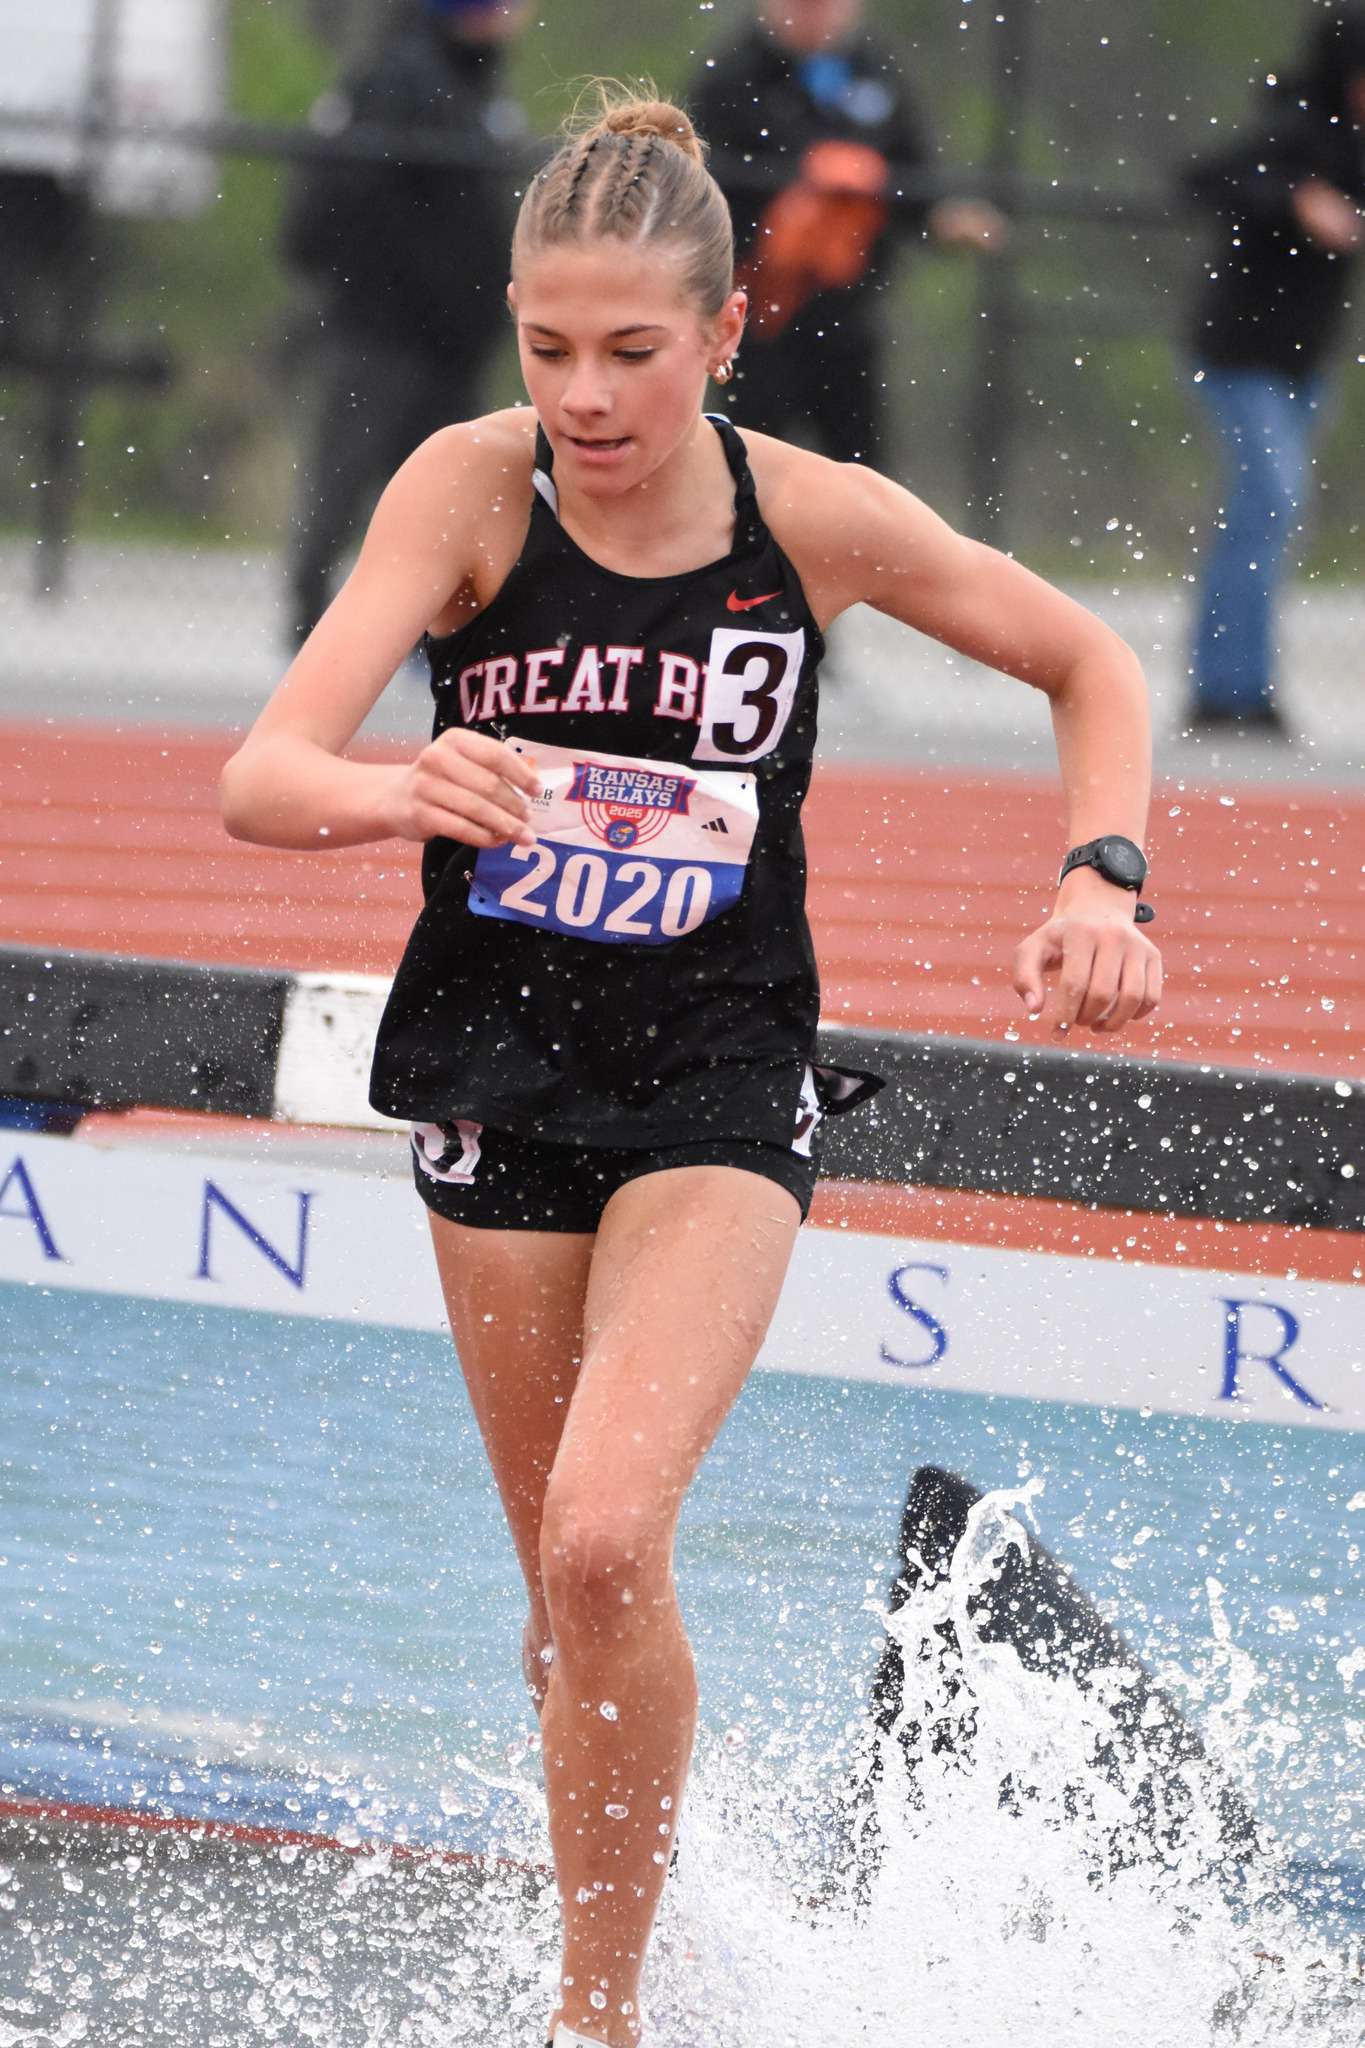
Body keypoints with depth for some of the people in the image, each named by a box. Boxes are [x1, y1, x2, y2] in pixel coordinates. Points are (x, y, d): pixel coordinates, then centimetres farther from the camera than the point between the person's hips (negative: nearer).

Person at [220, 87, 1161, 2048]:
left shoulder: (818, 519, -13)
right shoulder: (470, 489, -15)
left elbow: (1089, 664, 4)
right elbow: (258, 779, -26)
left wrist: (1105, 881, -12)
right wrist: (397, 794, -48)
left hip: (720, 1079, -2)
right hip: (497, 1061, 2)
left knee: (606, 1538, -22)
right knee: (572, 1594, 13)